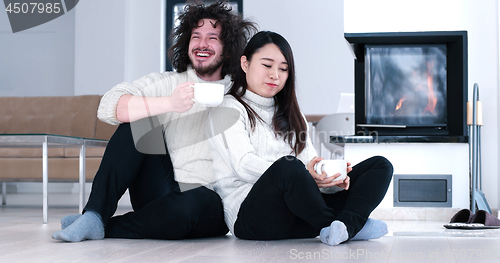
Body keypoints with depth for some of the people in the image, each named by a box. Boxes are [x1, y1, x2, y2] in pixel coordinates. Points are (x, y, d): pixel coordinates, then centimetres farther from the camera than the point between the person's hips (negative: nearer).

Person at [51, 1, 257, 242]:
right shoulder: (167, 83, 9)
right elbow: (108, 107, -9)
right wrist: (169, 103, -22)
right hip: (163, 191, 2)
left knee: (192, 204, -37)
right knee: (137, 122, -15)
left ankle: (104, 229, -15)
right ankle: (95, 215, -20)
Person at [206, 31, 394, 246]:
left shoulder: (289, 115, 28)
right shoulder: (228, 109, 5)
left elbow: (311, 162, 15)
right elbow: (244, 165, -12)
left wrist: (330, 178, -11)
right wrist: (303, 175, -27)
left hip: (299, 212, 7)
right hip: (251, 215, -7)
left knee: (380, 165, -6)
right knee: (289, 165, -40)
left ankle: (345, 226, -33)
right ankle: (331, 225, -18)